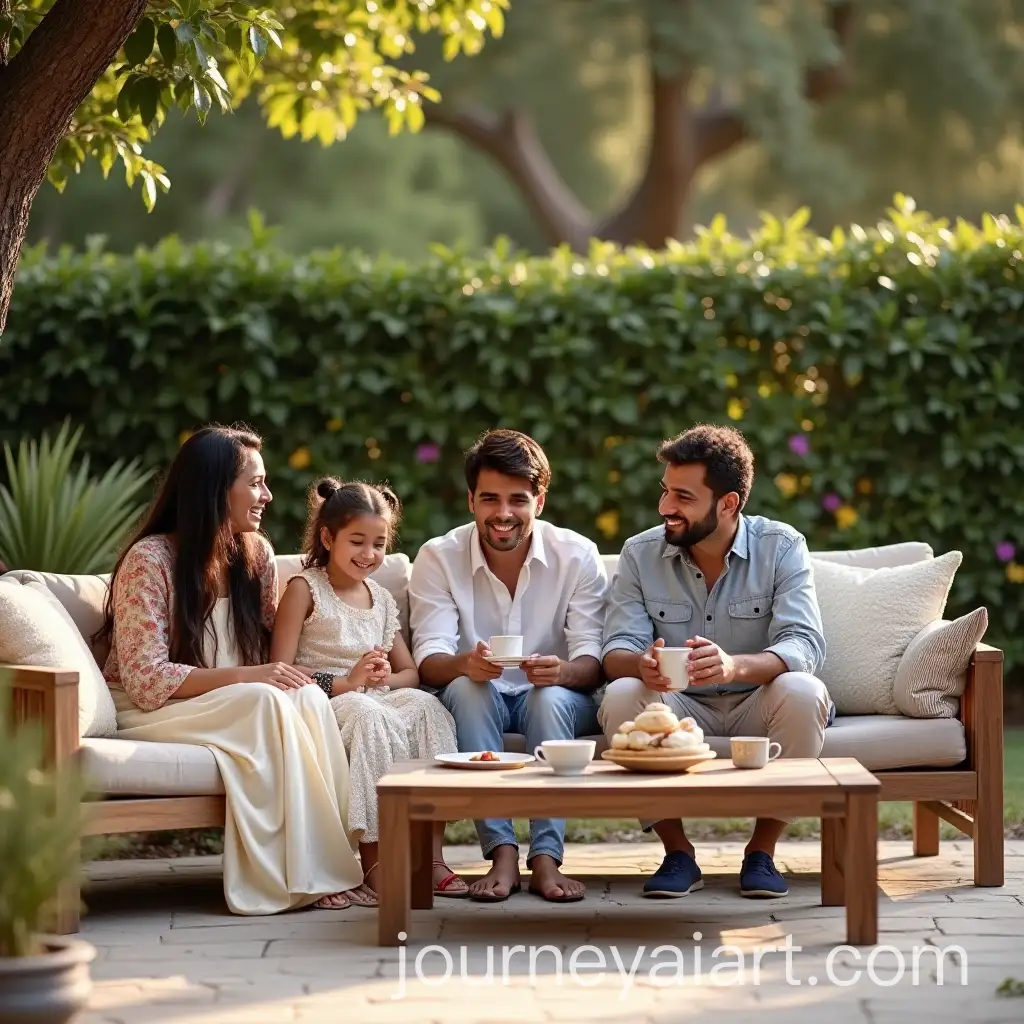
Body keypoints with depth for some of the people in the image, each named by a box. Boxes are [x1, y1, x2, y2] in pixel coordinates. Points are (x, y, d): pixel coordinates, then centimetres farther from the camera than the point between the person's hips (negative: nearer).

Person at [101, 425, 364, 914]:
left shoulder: (256, 554, 5)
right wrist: (244, 677, -26)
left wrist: (291, 676, -13)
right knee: (266, 703, -32)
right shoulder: (149, 560, -14)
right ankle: (295, 874, -30)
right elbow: (146, 680, -18)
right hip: (146, 711, -5)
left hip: (235, 707, 6)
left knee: (308, 698, -27)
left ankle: (325, 863, -30)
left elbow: (270, 651, 12)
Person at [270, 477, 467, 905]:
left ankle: (431, 857, -30)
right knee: (374, 718, -37)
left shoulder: (382, 599, 21)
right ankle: (375, 864, -38)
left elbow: (411, 672, 17)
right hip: (322, 701, -5)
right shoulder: (305, 588, 2)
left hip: (379, 698, 6)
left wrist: (385, 678, -6)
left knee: (427, 707, -26)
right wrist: (345, 682, -19)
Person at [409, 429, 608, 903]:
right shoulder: (438, 558, -6)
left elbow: (592, 662, -12)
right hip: (477, 703, 0)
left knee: (551, 696, -33)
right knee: (466, 688, -33)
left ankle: (546, 857, -34)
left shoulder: (577, 556, -7)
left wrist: (563, 672, -38)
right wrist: (464, 664, -41)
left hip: (556, 700, 0)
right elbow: (429, 660, -15)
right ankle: (501, 853, -35)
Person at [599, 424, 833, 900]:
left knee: (802, 692, -34)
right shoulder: (640, 553, -2)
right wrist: (641, 665, -37)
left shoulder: (781, 547, -9)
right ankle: (677, 853, -13)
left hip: (757, 706, -1)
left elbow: (804, 646, -22)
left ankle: (762, 851, -14)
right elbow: (617, 651, -10)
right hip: (680, 708, 1)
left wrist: (735, 665, -44)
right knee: (620, 696, -30)